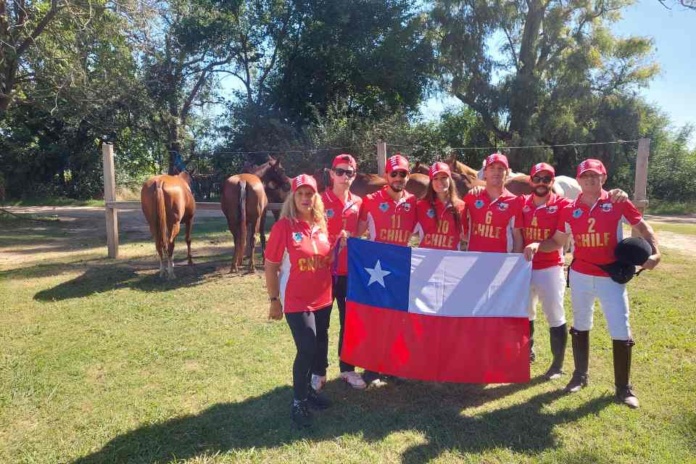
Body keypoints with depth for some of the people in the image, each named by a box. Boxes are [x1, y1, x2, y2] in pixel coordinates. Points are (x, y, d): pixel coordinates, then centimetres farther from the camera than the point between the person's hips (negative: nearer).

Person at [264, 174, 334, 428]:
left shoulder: (322, 225, 3)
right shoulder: (283, 226, -13)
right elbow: (271, 267, -10)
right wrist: (274, 299, -9)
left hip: (323, 298, 6)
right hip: (296, 301, -6)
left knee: (320, 347, 16)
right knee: (307, 349, -8)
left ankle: (310, 389, 38)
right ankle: (298, 403, 12)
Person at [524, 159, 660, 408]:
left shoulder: (618, 203, -5)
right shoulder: (570, 210, 0)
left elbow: (643, 228, 1)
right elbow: (557, 241, 6)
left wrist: (654, 252, -15)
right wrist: (536, 245, -13)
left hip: (612, 277, -2)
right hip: (580, 275, 2)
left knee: (621, 331, 1)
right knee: (580, 327, 15)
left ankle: (623, 387, 19)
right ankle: (580, 375, 33)